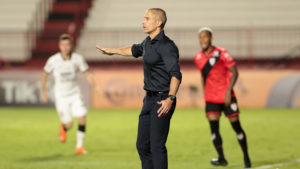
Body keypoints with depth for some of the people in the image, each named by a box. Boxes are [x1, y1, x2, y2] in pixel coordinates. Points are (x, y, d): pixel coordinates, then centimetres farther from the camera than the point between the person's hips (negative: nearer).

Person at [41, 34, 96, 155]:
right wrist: (44, 92, 5)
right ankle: (63, 128, 35)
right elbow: (44, 75, 4)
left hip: (75, 94, 2)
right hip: (61, 96, -2)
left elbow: (87, 73, 3)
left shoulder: (78, 59, -8)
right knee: (69, 125, -4)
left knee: (82, 118, -15)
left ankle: (79, 146, -1)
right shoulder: (53, 60, -12)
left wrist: (91, 79, -17)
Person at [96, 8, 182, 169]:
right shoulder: (148, 42, 13)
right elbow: (135, 50, 37)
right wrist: (112, 51, 51)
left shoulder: (167, 46, -16)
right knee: (142, 145, 11)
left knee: (157, 145, -13)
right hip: (149, 99, 9)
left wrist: (170, 98, -42)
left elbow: (175, 74, -28)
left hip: (162, 101, -9)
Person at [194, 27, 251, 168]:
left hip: (226, 97, -4)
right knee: (214, 127, -7)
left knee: (236, 126, 1)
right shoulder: (198, 58, 6)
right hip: (211, 98, 4)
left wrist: (228, 91, -18)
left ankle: (246, 157, 14)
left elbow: (234, 72, -9)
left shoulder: (221, 53, -10)